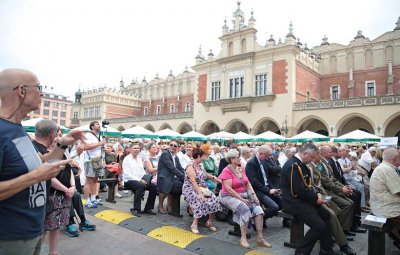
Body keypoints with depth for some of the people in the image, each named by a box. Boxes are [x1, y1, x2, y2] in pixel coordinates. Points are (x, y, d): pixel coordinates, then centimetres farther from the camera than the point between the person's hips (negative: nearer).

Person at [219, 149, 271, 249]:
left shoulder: (241, 169, 9)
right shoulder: (227, 171, -12)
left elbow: (248, 184, 9)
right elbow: (228, 189, -18)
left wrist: (254, 195, -7)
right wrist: (241, 199, -20)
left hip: (244, 195, 7)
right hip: (229, 196, -6)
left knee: (258, 209, -15)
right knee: (245, 210, -30)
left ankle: (260, 238, -10)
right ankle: (243, 239, -19)